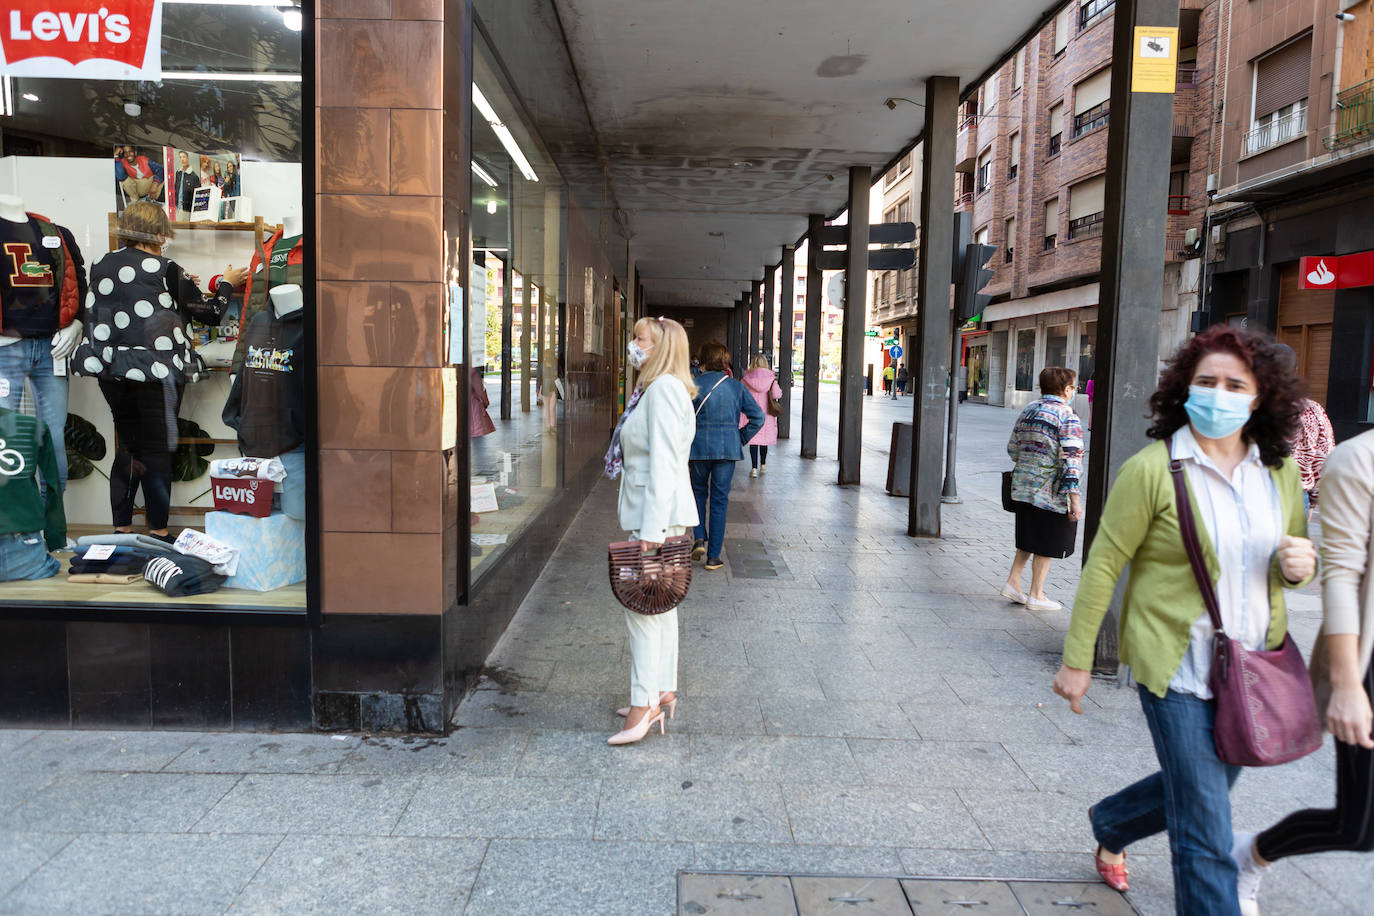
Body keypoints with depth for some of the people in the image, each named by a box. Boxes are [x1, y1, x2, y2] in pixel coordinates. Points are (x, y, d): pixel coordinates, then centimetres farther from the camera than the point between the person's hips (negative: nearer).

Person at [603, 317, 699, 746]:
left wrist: (651, 530, -24)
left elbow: (663, 463, -21)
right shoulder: (655, 389, 17)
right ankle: (664, 691, 24)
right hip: (655, 513, 10)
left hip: (660, 513, -10)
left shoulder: (664, 388, -15)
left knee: (643, 605, -8)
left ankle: (643, 704, -2)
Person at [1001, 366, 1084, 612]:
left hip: (1023, 487, 7)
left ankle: (1013, 582, 19)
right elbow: (1071, 458, -19)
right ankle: (1036, 595, 13)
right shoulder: (1066, 416, -13)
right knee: (1046, 545, 5)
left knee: (1029, 539, 20)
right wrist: (1075, 497, -19)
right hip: (1052, 491, -7)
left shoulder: (1028, 410, 8)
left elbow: (1012, 448, 14)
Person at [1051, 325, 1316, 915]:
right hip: (1178, 667, -6)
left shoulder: (1280, 472, 5)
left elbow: (1293, 558, 18)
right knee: (1205, 836, -3)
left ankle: (1108, 824, 51)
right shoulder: (1153, 469, -13)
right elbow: (1103, 565, -11)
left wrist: (1301, 567, -8)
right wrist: (1076, 659, -10)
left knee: (1196, 793, 23)